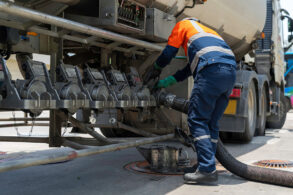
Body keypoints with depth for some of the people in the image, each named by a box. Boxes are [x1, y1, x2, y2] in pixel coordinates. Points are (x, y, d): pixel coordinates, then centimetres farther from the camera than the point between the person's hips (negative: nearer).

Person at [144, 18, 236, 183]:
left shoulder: (183, 24, 21)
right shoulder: (207, 31, 41)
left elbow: (169, 53, 18)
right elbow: (192, 67, 38)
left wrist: (156, 69, 38)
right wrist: (167, 82, 43)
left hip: (212, 69, -8)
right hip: (231, 72, 8)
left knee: (197, 120, -5)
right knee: (212, 123, 10)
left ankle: (207, 169, -12)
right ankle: (208, 167, 11)